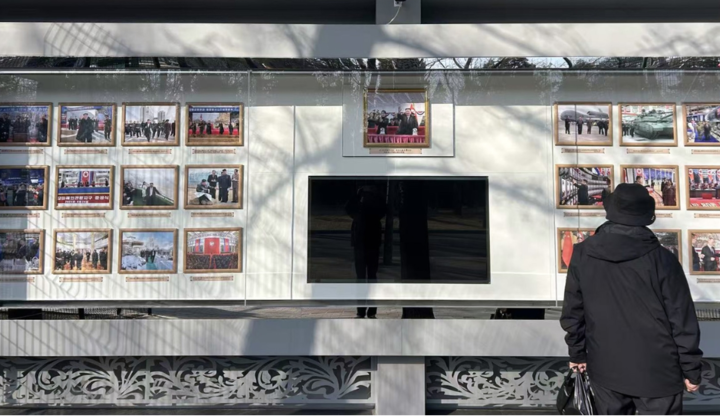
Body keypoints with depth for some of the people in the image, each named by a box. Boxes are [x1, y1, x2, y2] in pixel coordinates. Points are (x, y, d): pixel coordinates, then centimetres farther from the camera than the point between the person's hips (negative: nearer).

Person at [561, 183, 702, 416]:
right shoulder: (662, 260, -15)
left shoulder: (582, 255, -6)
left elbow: (572, 312, 1)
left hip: (605, 368, 3)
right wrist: (691, 369, 2)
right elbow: (682, 321, -10)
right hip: (656, 372, -3)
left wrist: (578, 354, 15)